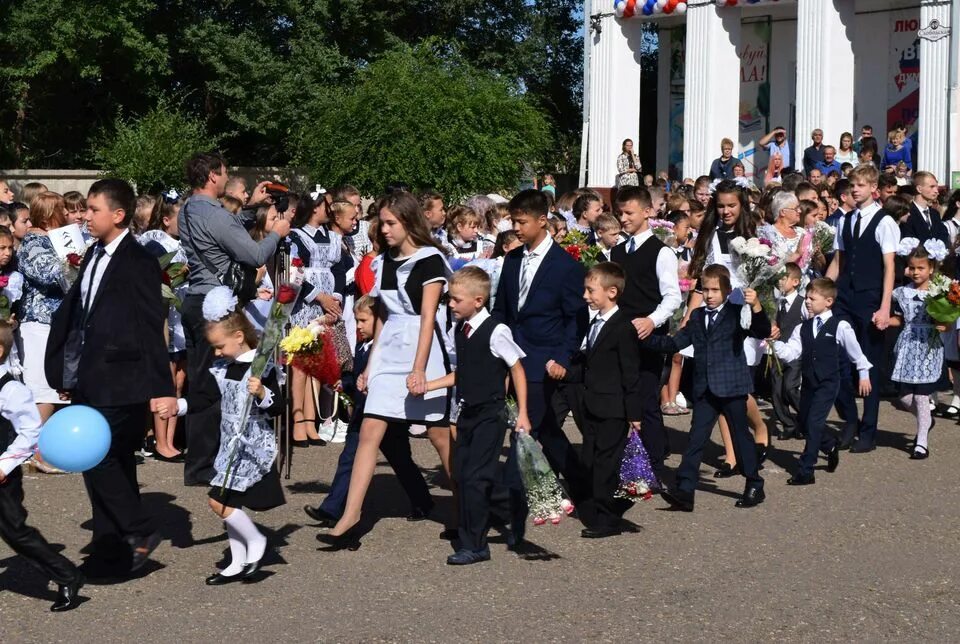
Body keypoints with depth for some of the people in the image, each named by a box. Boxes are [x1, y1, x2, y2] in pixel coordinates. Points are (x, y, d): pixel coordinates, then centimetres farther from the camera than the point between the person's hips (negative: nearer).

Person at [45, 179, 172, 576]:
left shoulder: (138, 263, -12)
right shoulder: (94, 256, 12)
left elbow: (152, 328, -14)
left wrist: (161, 386, -16)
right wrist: (70, 374, 17)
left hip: (120, 383, -8)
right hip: (91, 380, 8)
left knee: (99, 459, -10)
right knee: (111, 464, 12)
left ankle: (139, 533, 4)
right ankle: (111, 548, 20)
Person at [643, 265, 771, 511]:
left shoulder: (736, 313, -3)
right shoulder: (697, 317, 13)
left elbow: (763, 332, -15)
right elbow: (675, 343, 15)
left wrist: (756, 307, -31)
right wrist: (647, 337, 3)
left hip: (732, 387, -5)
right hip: (705, 389, 5)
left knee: (740, 435, 6)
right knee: (696, 438, -1)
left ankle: (755, 487, 19)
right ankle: (684, 490, -4)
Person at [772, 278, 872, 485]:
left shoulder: (840, 327, -8)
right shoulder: (802, 328, 4)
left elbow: (855, 351, 3)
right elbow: (790, 353, -3)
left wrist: (864, 374, 11)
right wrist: (775, 343, -19)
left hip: (828, 382, -6)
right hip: (809, 381, 6)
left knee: (814, 423, -13)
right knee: (803, 422, 13)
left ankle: (805, 472, -9)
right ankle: (831, 445, 43)